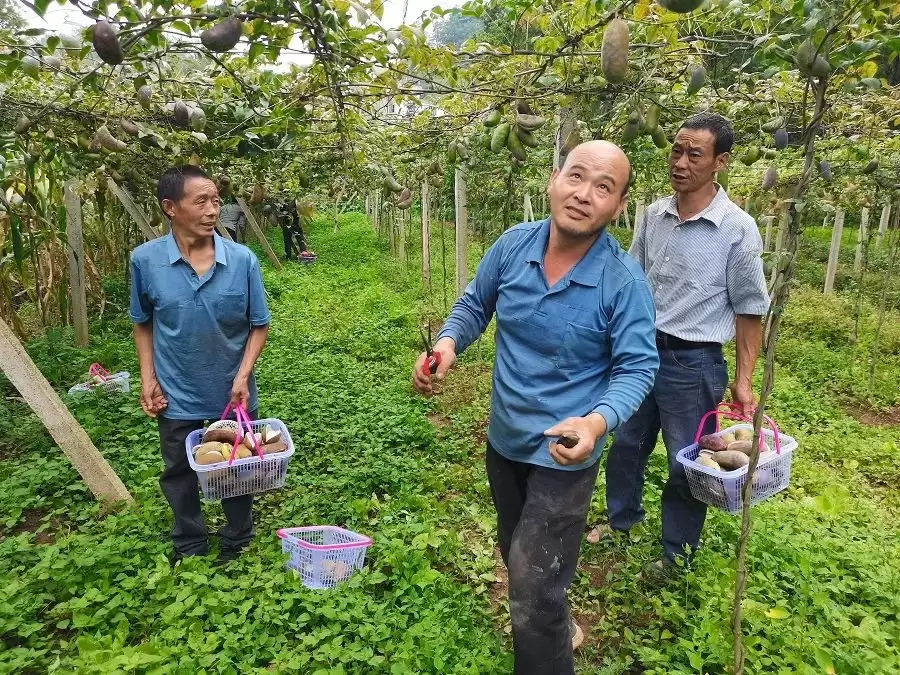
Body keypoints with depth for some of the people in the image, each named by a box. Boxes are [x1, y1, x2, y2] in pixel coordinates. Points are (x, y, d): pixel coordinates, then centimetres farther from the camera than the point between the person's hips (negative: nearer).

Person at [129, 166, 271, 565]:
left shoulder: (242, 259, -14)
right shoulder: (145, 260, -12)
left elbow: (259, 324, -6)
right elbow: (142, 322, 3)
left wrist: (243, 375, -14)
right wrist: (148, 377, -2)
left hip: (232, 391, 0)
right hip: (177, 393, 1)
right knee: (179, 473, 18)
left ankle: (236, 547, 41)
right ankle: (189, 549, 42)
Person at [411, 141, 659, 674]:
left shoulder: (624, 281, -21)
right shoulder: (513, 245, -10)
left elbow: (636, 369, -17)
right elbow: (474, 306, 4)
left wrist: (598, 421, -36)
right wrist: (448, 344, -17)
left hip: (564, 455, -5)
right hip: (504, 439, 6)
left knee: (533, 595, 0)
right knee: (518, 554, 30)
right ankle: (557, 625, 61)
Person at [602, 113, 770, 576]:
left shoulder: (737, 229, -12)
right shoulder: (653, 215, 1)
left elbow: (749, 311, -7)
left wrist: (743, 380, -8)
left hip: (694, 363, -4)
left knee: (686, 464, 11)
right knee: (625, 446, 19)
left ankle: (676, 553, 33)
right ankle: (620, 522, 44)